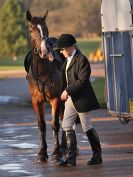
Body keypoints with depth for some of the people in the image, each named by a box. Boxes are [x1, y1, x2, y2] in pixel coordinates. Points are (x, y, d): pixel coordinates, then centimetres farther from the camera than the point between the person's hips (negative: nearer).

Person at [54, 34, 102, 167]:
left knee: (87, 127, 0)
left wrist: (68, 91, -21)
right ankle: (71, 158, 6)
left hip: (81, 99, -9)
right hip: (70, 98, 9)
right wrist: (65, 92, 7)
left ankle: (97, 155, 13)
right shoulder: (68, 60, 12)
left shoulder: (81, 60, -15)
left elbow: (82, 81, -22)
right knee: (66, 126, 4)